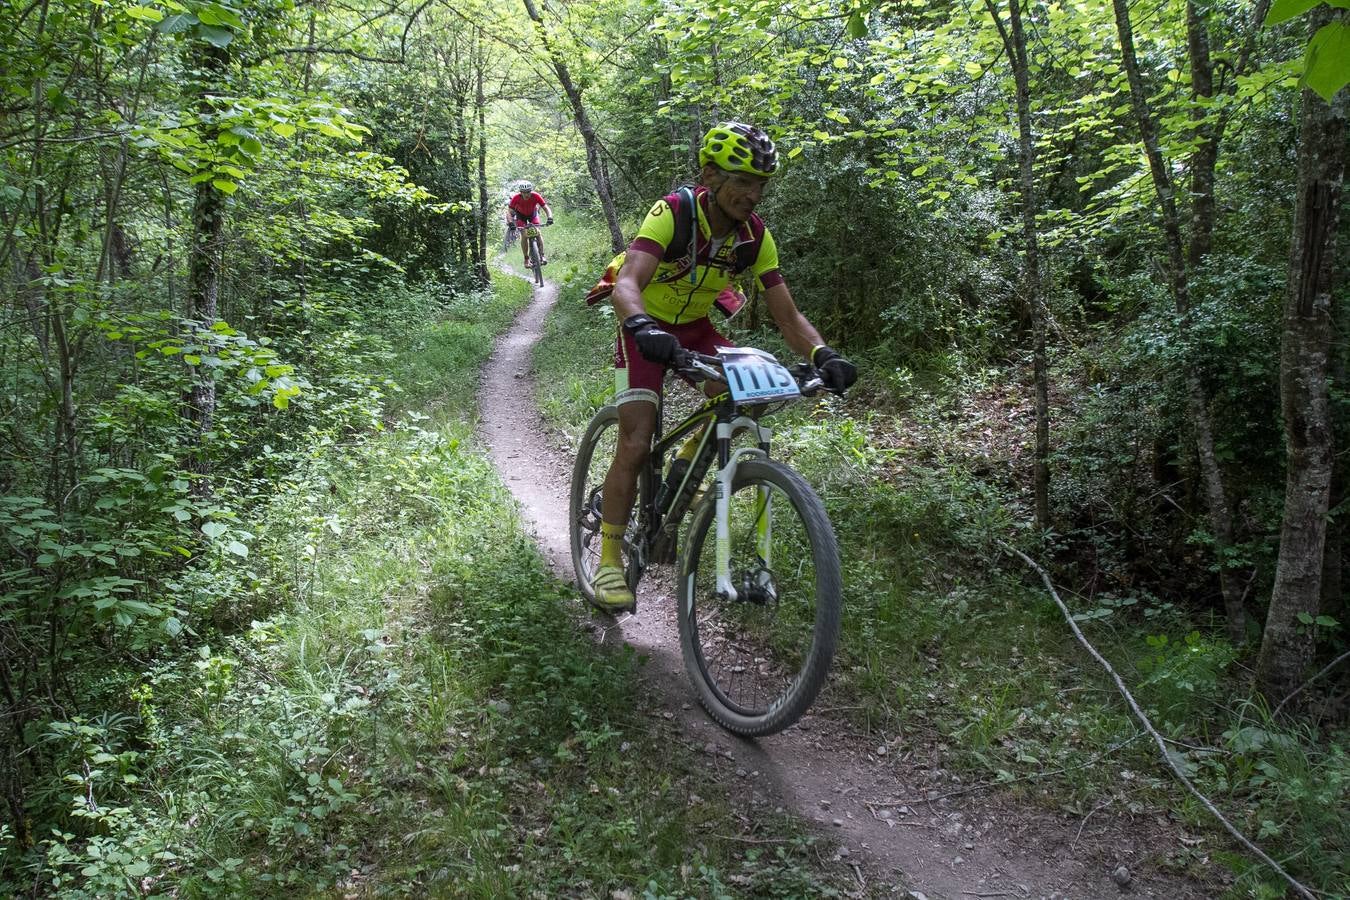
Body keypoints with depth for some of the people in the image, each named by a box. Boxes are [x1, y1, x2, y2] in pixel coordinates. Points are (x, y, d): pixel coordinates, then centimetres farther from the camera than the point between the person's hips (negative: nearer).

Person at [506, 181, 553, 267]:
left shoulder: (536, 196, -33)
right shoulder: (516, 197, -34)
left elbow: (546, 208, -32)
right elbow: (509, 212, -35)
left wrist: (550, 217, -52)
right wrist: (510, 222, -54)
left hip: (532, 214, 1)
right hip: (520, 215, -1)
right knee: (524, 235, -16)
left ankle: (542, 255, -9)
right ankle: (526, 259, -6)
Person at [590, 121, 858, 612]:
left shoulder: (755, 235, -14)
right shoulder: (673, 213, -28)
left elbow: (787, 315, -14)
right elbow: (627, 283, -42)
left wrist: (822, 354, -35)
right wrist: (643, 328, -64)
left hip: (695, 327, 4)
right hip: (646, 329, -4)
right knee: (636, 443, -16)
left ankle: (684, 467, 6)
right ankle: (610, 559, -2)